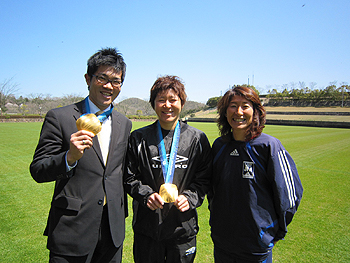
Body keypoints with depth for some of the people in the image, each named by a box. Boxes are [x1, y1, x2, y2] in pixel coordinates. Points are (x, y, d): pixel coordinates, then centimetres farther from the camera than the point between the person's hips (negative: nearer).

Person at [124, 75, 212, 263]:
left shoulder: (198, 139, 0)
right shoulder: (138, 138, -1)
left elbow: (204, 178, 3)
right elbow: (129, 177, 2)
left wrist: (190, 198, -13)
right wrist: (146, 195, -14)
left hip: (183, 227, 0)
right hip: (147, 228, 0)